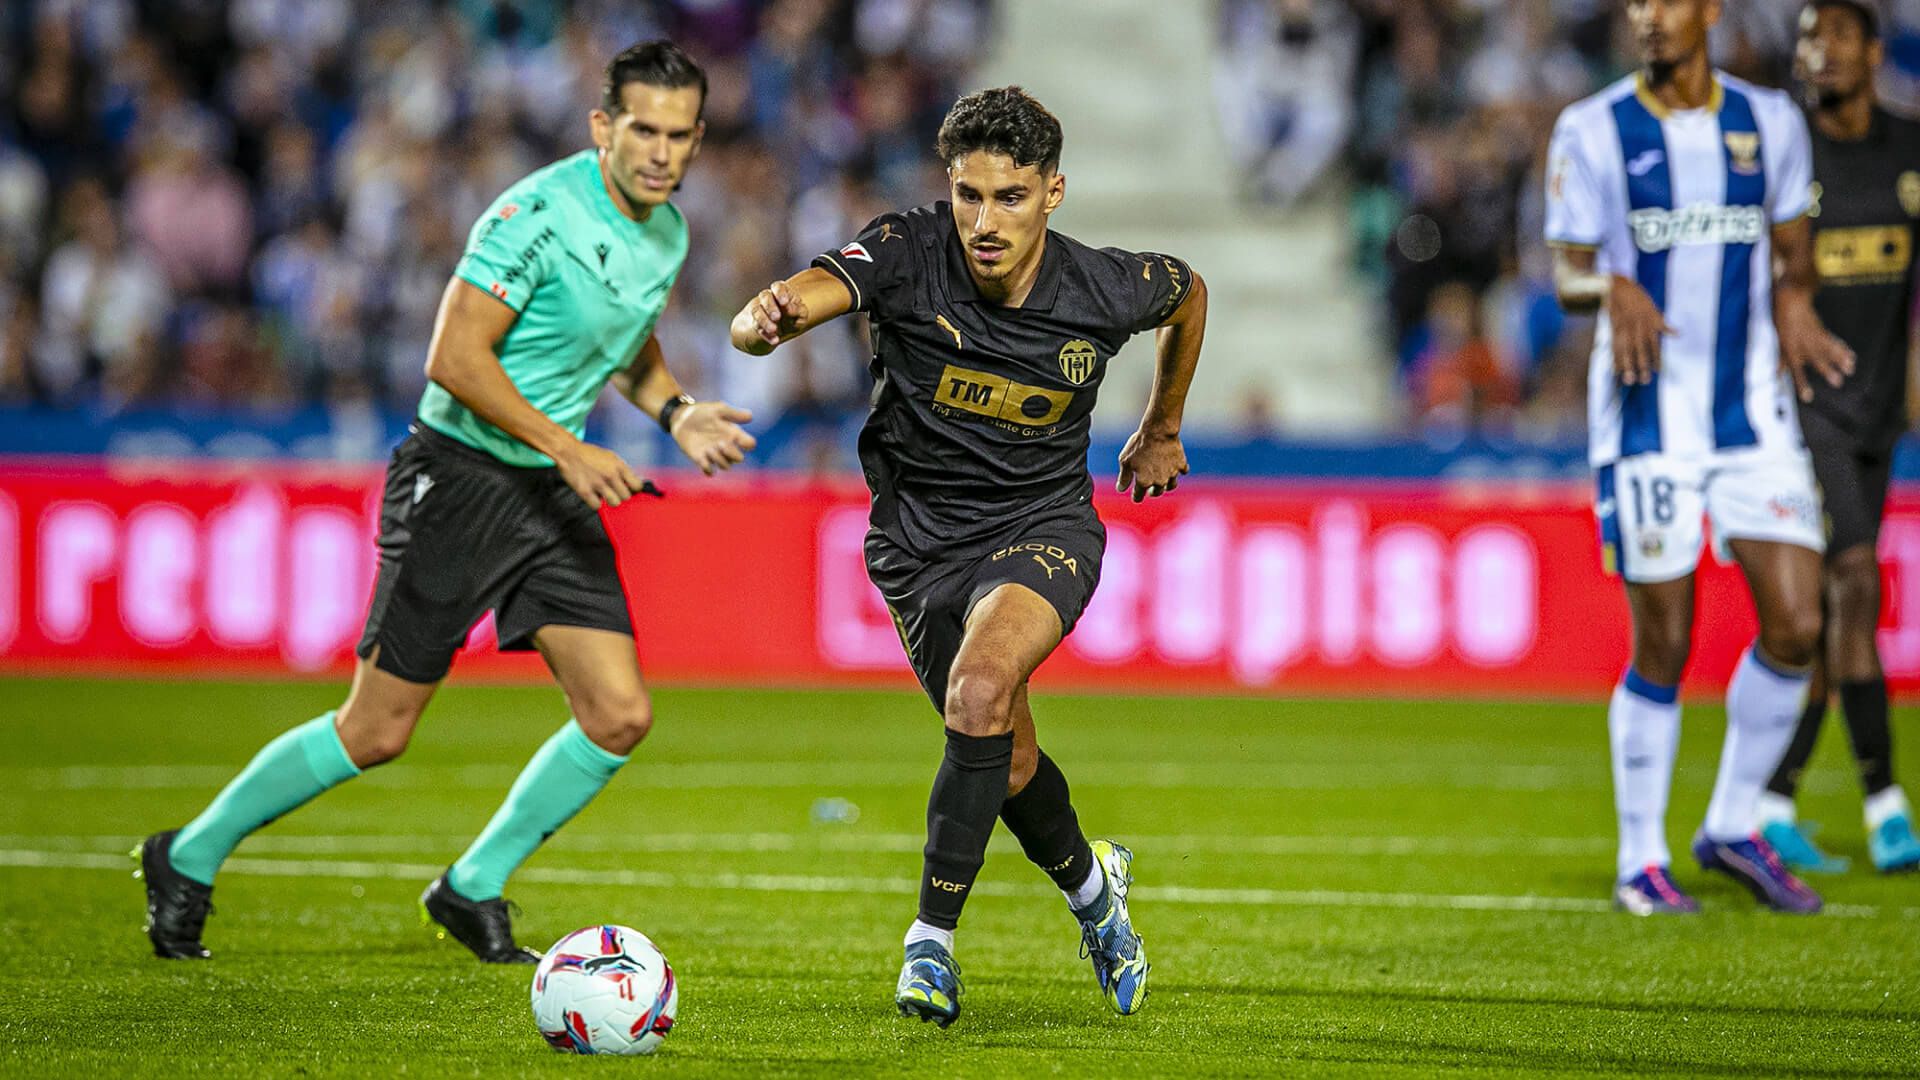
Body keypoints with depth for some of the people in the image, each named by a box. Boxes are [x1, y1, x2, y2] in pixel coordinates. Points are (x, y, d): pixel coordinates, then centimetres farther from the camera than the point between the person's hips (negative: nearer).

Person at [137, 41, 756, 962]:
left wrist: (677, 412, 6)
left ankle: (474, 889, 13)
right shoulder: (539, 214, -20)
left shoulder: (667, 232, 6)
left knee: (619, 716, -4)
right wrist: (568, 449, -23)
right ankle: (190, 859, 15)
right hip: (458, 473, -7)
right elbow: (455, 358, -22)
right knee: (378, 730, -3)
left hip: (555, 490, 7)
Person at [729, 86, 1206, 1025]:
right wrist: (765, 320, -63)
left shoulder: (1106, 291, -16)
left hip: (1044, 529, -2)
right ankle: (1091, 886, 46)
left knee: (980, 688, -30)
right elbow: (805, 296, -38)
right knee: (1006, 762, 13)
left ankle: (931, 942, -21)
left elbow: (1188, 295, 8)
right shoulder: (908, 254, -22)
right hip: (920, 541, 2)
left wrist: (1161, 431, 20)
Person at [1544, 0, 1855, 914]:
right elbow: (1568, 277, -3)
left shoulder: (1769, 121, 7)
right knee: (1661, 649, -2)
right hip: (1647, 417, -3)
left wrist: (1792, 299, -3)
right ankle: (1641, 859, 13)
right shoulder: (1593, 131, -2)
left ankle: (1733, 828, 13)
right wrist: (1613, 290, -25)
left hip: (1753, 412, 3)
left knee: (1796, 625, -6)